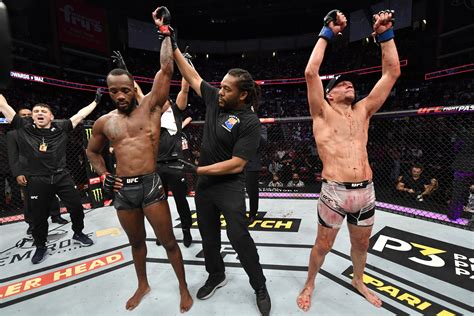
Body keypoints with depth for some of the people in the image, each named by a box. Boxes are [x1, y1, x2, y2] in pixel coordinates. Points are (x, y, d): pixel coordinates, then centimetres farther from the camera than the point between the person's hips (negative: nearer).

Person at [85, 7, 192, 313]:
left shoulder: (150, 106, -1)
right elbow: (92, 151, 22)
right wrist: (103, 175, 6)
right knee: (136, 241, 23)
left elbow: (166, 69, -8)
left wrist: (165, 31, -2)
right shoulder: (104, 122, 8)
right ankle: (143, 285, 48)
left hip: (150, 185, -4)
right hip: (122, 190, 4)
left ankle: (184, 288, 30)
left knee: (168, 241, 6)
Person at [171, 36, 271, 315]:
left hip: (230, 188, -6)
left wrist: (196, 169, -18)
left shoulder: (249, 122, -19)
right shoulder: (215, 99, 0)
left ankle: (260, 287, 26)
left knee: (239, 237, 0)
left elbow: (236, 165, -22)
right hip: (204, 184, 7)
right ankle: (216, 276, 43)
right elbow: (193, 76, 15)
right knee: (209, 235, 18)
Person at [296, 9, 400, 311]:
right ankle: (310, 283, 40)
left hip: (366, 192, 5)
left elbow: (392, 72, 13)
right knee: (323, 246, 13)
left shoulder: (363, 111, 12)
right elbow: (311, 73, -12)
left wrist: (385, 33, 11)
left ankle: (359, 281, 54)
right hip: (335, 193, -5)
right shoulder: (323, 113, -1)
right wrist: (327, 33, -2)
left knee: (361, 244, 25)